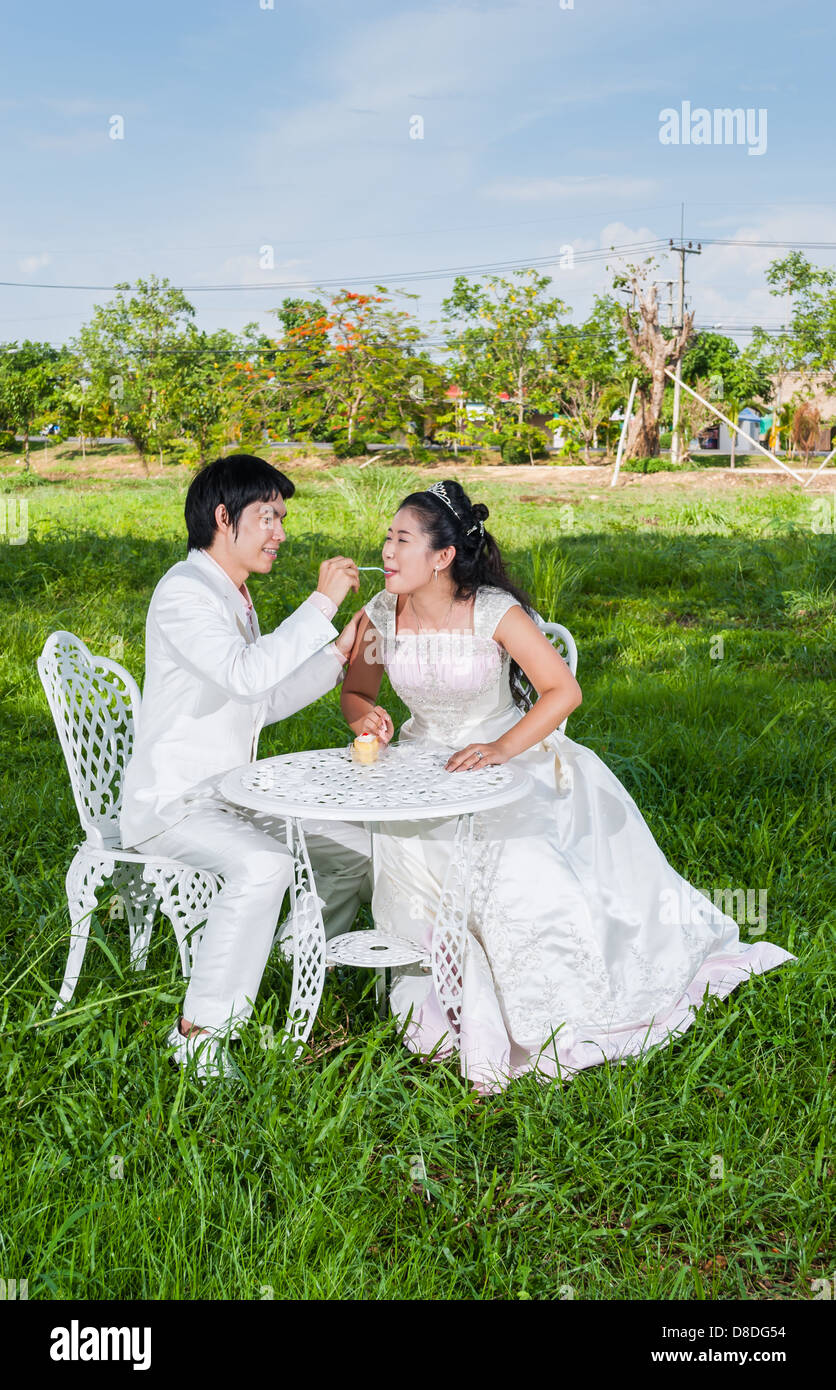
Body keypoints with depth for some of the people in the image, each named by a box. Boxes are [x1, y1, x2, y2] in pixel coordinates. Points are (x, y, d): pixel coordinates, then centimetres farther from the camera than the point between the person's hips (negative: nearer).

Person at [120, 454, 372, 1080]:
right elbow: (247, 676, -32)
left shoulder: (234, 597, 16)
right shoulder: (184, 591, -15)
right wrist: (321, 603, -27)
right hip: (172, 802, -9)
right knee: (265, 865, -34)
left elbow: (264, 704, 17)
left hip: (236, 795, 9)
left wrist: (338, 653, 8)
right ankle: (200, 1034, -21)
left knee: (360, 849, 3)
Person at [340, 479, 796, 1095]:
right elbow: (355, 693, 7)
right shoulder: (380, 616, -8)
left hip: (509, 761, -3)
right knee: (409, 859, -23)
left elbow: (564, 691, -17)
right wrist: (366, 716, -18)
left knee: (530, 874, -21)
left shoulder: (493, 611, -18)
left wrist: (504, 748, -30)